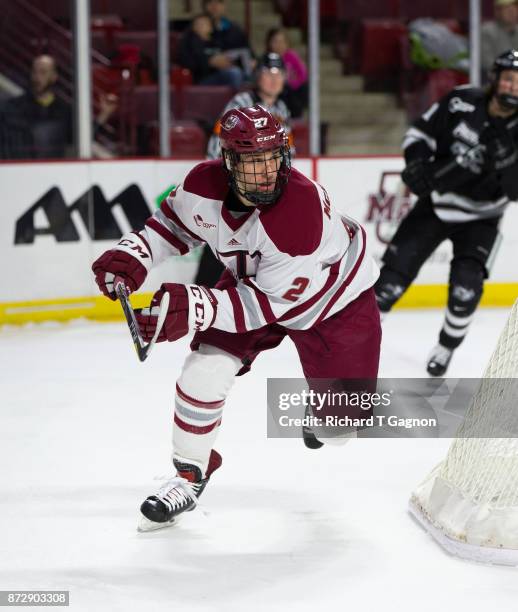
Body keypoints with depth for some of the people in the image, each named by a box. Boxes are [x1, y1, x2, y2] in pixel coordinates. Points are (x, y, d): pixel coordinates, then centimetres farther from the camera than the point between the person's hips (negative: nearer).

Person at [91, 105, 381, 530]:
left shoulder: (301, 208, -41)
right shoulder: (205, 184, -25)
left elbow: (271, 301, -35)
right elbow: (174, 222, 0)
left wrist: (197, 309, -44)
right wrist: (134, 253, -19)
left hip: (333, 298, -4)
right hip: (252, 279, 4)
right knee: (204, 372, -13)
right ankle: (190, 475, 8)